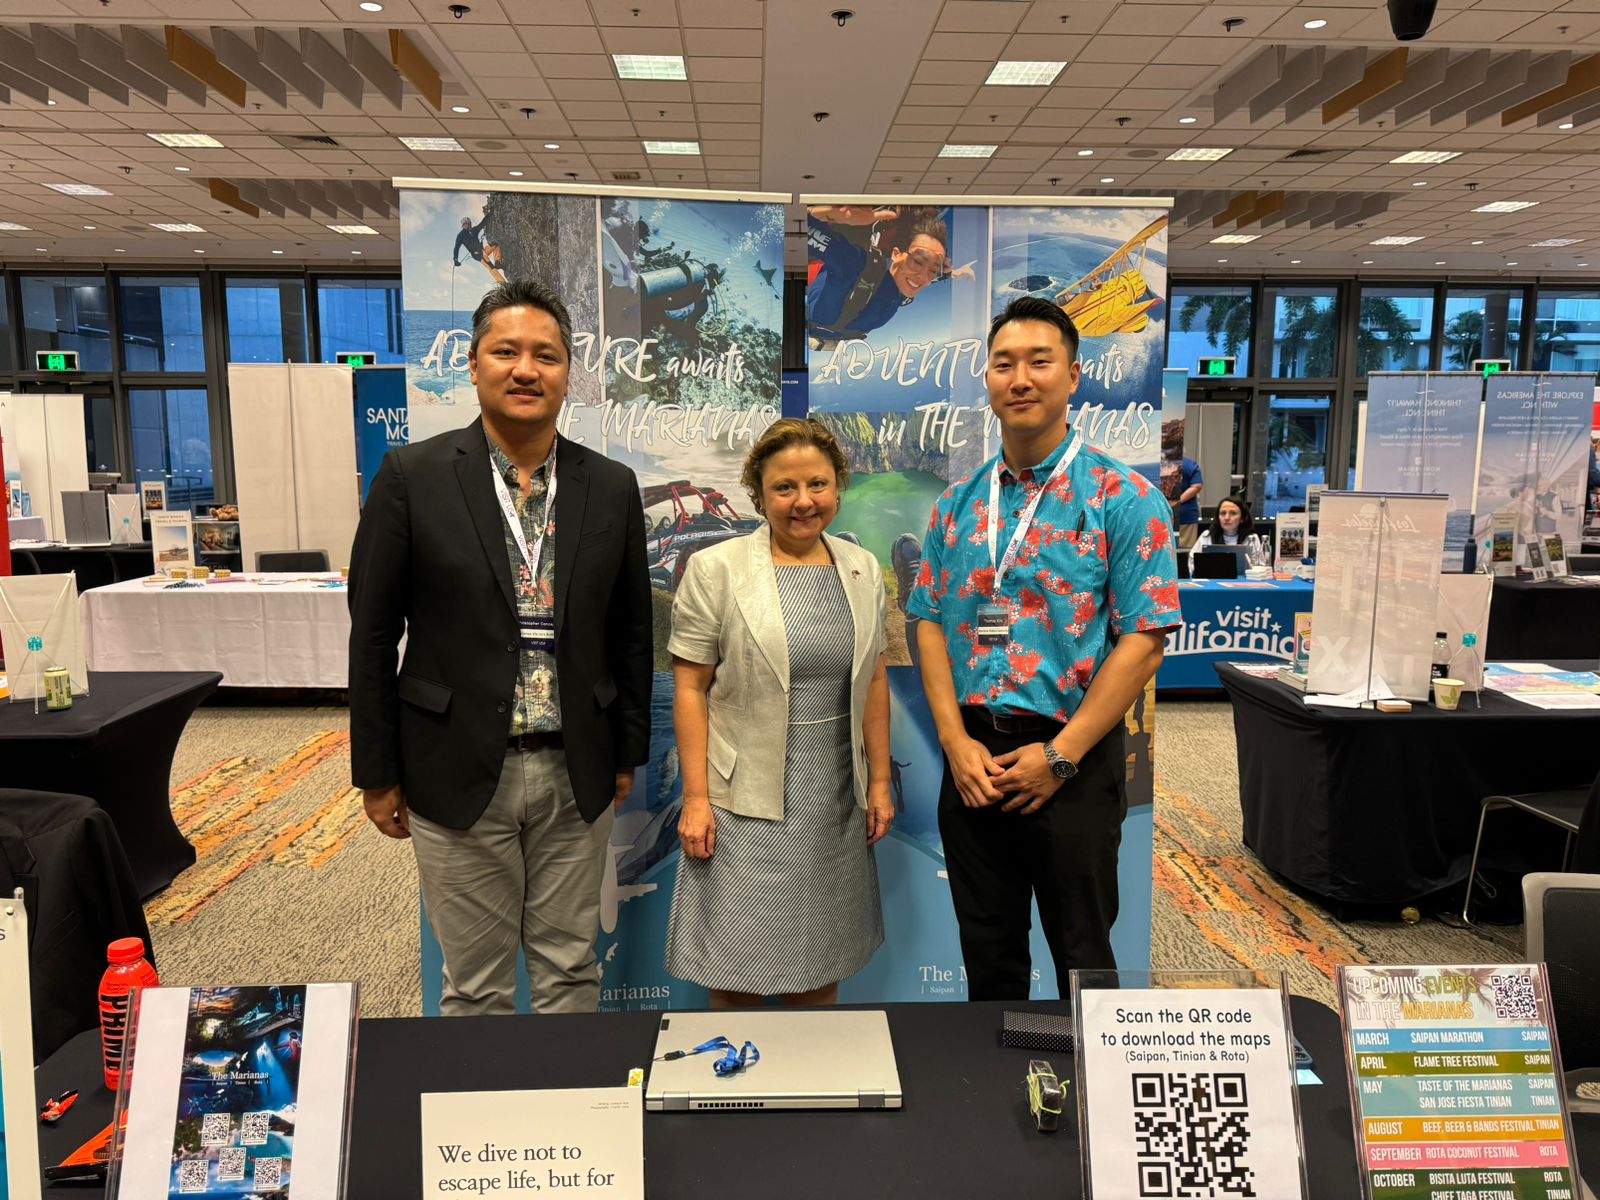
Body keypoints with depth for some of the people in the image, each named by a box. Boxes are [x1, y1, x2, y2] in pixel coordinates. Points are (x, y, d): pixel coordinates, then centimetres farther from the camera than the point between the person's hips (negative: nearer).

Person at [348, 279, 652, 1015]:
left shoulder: (611, 487, 2)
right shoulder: (413, 476, -5)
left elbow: (631, 630, 8)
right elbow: (372, 631, -2)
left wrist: (627, 753, 9)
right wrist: (377, 773, -1)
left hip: (577, 775, 2)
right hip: (459, 773, -2)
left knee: (570, 971, 16)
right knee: (475, 984, 12)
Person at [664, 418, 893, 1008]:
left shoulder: (863, 569, 7)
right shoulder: (715, 569, -7)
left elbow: (875, 682, 10)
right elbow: (690, 688, -7)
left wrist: (880, 782, 9)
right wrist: (695, 798, -11)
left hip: (835, 800, 4)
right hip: (746, 798, -4)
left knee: (821, 959, 16)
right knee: (734, 966, 5)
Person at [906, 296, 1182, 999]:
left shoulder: (1123, 500, -7)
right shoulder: (957, 505, 7)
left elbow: (1144, 640, -12)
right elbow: (931, 624, 5)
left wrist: (1059, 755, -15)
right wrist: (957, 742, -6)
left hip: (1073, 761, -4)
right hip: (971, 759, 4)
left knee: (1082, 953, 12)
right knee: (987, 952, 19)